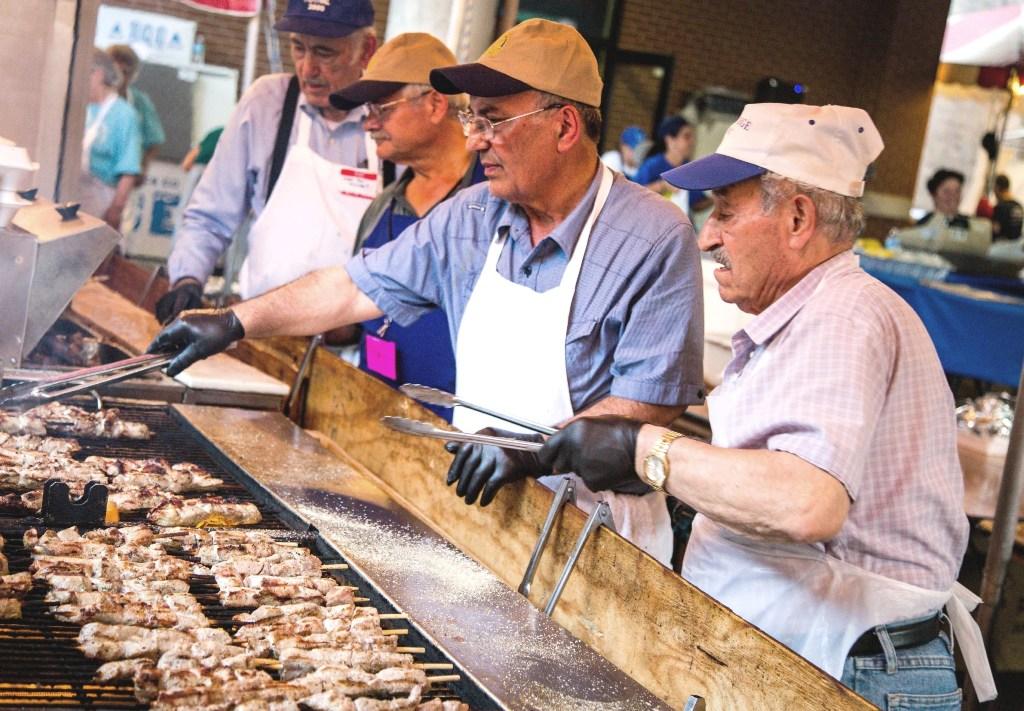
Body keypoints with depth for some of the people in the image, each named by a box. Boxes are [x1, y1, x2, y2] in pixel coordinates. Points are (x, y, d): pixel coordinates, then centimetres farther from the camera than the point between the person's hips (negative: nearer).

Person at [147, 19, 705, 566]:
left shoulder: (656, 239, -14)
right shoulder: (470, 218, 5)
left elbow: (652, 399, -16)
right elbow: (357, 288, 12)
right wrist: (234, 323, 9)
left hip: (591, 527, -5)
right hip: (480, 504, 5)